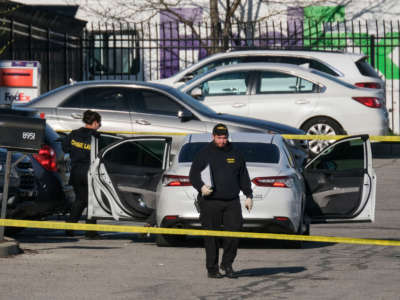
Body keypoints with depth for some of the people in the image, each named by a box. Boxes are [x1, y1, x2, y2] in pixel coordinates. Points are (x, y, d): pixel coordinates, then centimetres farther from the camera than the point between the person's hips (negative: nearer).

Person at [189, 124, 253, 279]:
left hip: (232, 202, 3)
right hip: (210, 203, -3)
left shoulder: (235, 154, 15)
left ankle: (227, 264, 12)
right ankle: (212, 269, 7)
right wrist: (201, 187, -18)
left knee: (234, 232, -4)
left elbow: (243, 177, 20)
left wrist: (248, 196, 12)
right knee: (212, 237, -1)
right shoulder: (204, 154, 4)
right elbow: (193, 175, 1)